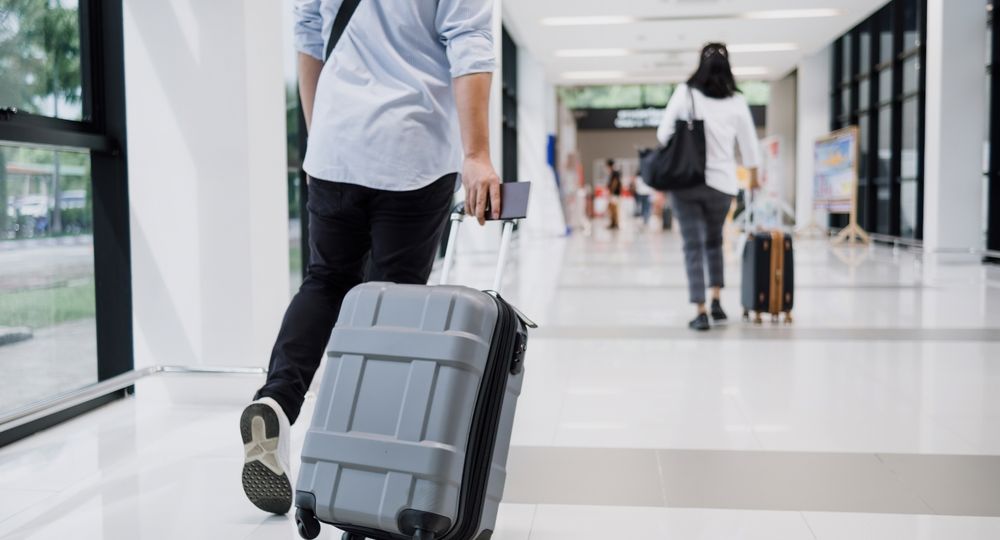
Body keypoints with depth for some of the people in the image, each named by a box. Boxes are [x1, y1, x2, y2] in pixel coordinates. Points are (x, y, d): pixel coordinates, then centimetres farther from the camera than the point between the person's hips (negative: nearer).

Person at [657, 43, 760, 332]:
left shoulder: (684, 93, -3)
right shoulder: (736, 102, 0)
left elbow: (664, 134, -3)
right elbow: (749, 147, 5)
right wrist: (754, 181, 18)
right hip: (721, 184, 1)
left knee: (693, 247, 4)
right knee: (714, 242, 23)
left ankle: (701, 312, -2)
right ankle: (716, 300, 15)